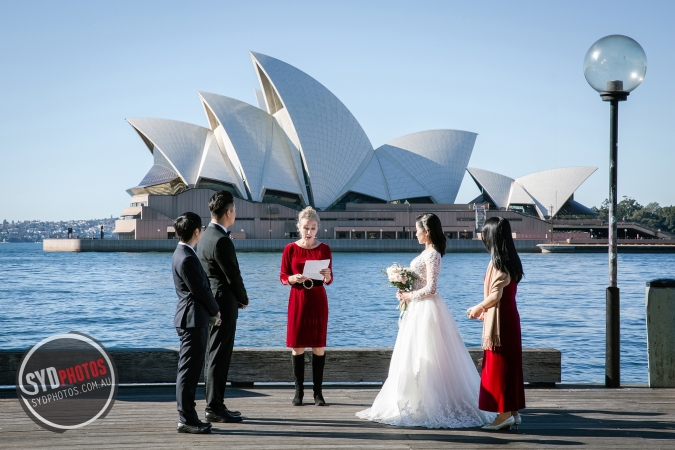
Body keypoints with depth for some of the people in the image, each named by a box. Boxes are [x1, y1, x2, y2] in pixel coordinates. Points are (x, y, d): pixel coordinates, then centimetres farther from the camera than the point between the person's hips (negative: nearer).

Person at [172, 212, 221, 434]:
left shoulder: (183, 254, 14)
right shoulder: (187, 259, -19)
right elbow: (200, 291, -16)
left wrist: (211, 311, 15)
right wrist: (216, 310, -2)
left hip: (192, 318, 11)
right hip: (193, 319, -11)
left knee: (190, 369, 13)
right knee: (189, 370, -7)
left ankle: (187, 416, 19)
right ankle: (186, 419, -4)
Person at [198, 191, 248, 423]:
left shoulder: (208, 235, 12)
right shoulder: (221, 240, -20)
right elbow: (233, 275, -16)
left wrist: (237, 298, 11)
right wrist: (244, 299, 1)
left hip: (212, 304, 10)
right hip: (224, 304, -10)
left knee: (215, 357, 14)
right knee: (218, 357, -5)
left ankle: (215, 404, 20)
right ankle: (214, 408, -1)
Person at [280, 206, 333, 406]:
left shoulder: (324, 249, 2)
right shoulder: (290, 249, 0)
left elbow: (329, 280, 3)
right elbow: (283, 276, 2)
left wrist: (327, 276, -19)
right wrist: (294, 279, -18)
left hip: (318, 300, 0)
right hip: (298, 300, 0)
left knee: (319, 346, 1)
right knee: (297, 346, 1)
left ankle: (318, 392, 7)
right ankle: (299, 391, 9)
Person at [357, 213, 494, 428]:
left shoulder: (432, 254, -16)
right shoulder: (428, 252, 13)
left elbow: (430, 288, -21)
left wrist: (409, 296, -11)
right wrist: (407, 293, 5)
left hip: (426, 309, -10)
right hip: (420, 308, 10)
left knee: (421, 358, -5)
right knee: (417, 358, 12)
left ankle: (426, 406, 1)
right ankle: (420, 403, 18)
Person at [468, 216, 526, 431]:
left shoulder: (498, 262, -16)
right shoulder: (508, 259, 10)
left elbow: (495, 295, -20)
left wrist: (478, 308, -5)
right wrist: (484, 309, 18)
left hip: (500, 319, -9)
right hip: (508, 316, 9)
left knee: (499, 365, -3)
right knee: (509, 364, 12)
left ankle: (505, 413, 0)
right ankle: (513, 411, 16)